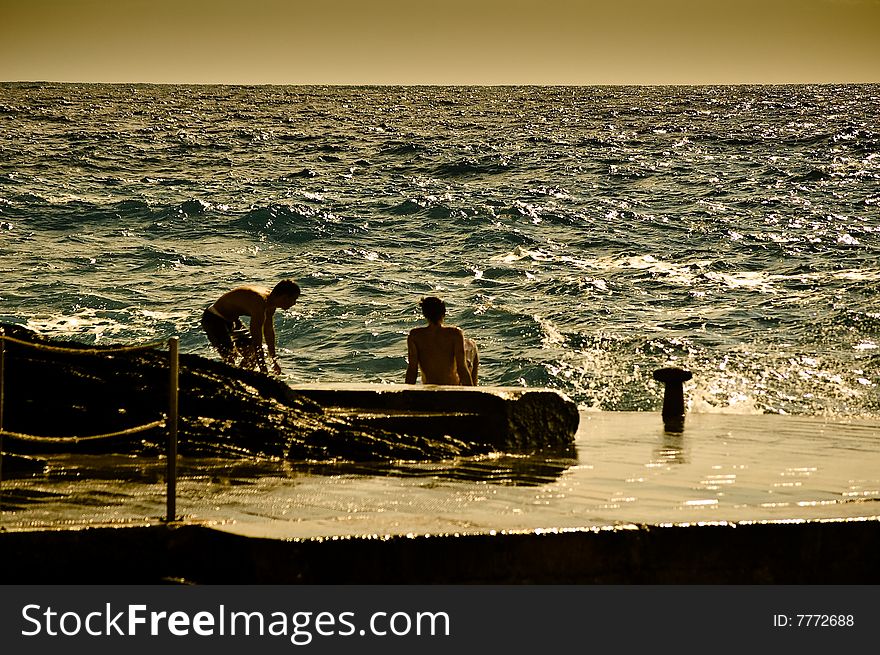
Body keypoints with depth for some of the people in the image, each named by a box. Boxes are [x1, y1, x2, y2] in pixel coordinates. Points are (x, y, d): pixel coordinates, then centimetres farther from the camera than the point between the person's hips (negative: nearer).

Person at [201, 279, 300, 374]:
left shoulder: (270, 301, -5)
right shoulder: (259, 302, -34)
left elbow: (269, 331, 8)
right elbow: (257, 337, -35)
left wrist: (274, 361, 12)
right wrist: (263, 371, -33)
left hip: (231, 319, 10)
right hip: (213, 319, -10)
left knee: (252, 356, 8)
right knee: (230, 359, -21)